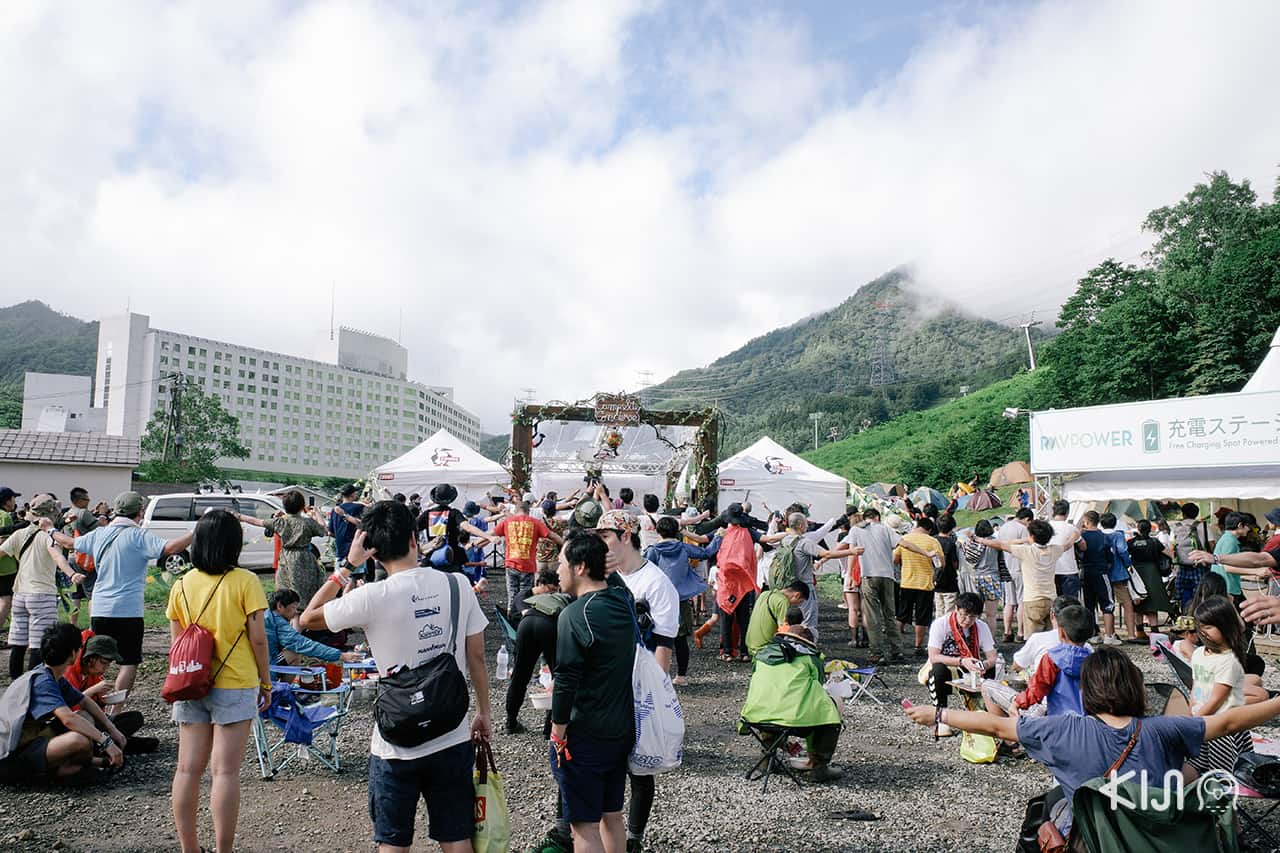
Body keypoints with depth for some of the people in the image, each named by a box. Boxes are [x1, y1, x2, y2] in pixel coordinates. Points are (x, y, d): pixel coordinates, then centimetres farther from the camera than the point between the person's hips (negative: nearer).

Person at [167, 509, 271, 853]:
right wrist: (266, 682, 2)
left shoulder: (182, 585, 2)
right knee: (225, 771, 1)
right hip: (234, 686, -4)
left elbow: (176, 640, 8)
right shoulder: (245, 582, -11)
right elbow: (258, 638, -9)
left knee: (188, 769, 12)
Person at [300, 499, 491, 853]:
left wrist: (347, 566, -3)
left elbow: (307, 618, -1)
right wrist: (483, 713, 12)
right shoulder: (457, 585, -8)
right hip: (453, 739, 3)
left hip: (396, 745, -3)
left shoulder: (373, 597, -17)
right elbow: (477, 659, 0)